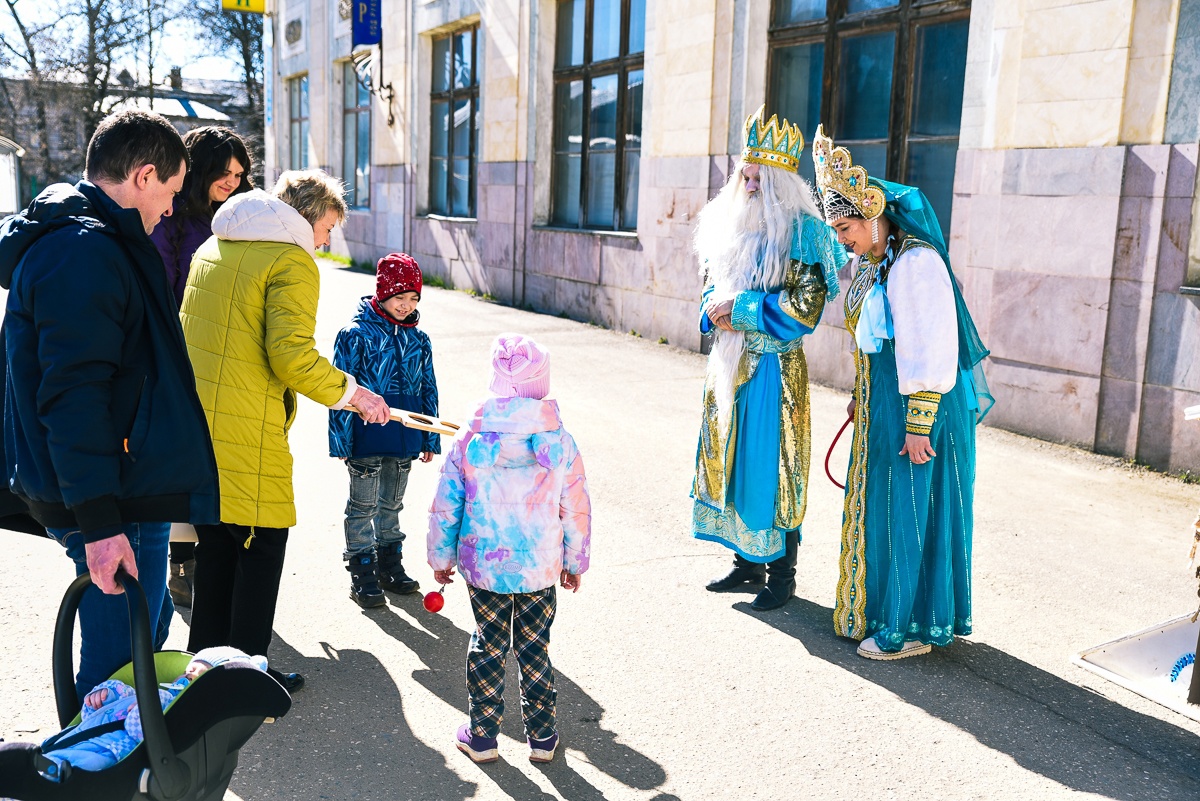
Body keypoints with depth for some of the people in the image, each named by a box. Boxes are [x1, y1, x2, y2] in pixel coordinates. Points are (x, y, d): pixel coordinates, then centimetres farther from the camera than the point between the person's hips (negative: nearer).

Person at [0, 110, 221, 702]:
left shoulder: (72, 238, 17)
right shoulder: (86, 253, -18)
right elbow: (73, 393, -24)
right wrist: (98, 519, -25)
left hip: (128, 492, 11)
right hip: (117, 504, -11)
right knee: (120, 658, -1)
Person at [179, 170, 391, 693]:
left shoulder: (212, 248, 16)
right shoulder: (292, 262, -11)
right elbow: (292, 356, -21)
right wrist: (352, 393, -9)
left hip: (196, 420, 8)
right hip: (246, 432, -8)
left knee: (216, 543, 18)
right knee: (261, 545, 5)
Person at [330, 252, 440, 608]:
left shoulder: (418, 339, 6)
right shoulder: (357, 334, -9)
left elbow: (428, 389, 12)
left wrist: (430, 439, 11)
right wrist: (341, 440, -10)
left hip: (403, 438, 5)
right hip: (367, 435, -5)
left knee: (391, 504, 17)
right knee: (363, 506, 5)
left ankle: (389, 565, 30)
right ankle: (362, 574, 14)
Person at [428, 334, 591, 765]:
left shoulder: (469, 438, -8)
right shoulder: (559, 439, -7)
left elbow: (445, 505, -3)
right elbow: (577, 507, -1)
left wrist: (441, 557, 11)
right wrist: (576, 563, 12)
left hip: (483, 567, 0)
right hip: (541, 569, 0)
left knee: (487, 647, 14)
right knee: (535, 649, 13)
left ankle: (482, 736, 23)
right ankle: (541, 737, 24)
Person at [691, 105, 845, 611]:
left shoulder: (803, 232, -11)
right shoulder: (728, 225, 9)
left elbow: (805, 307, -16)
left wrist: (742, 308, -16)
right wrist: (715, 311, -5)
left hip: (775, 367, -7)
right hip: (729, 361, 7)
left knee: (771, 467, -1)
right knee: (730, 458, 12)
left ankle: (782, 574, 13)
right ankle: (748, 561, 27)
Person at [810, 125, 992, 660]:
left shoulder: (915, 262, -19)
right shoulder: (870, 263, 10)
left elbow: (932, 352, -23)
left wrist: (918, 425, -22)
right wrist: (859, 397, 18)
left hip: (915, 414, -9)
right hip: (878, 410, 9)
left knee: (907, 514, 1)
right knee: (876, 508, 17)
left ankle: (911, 627, 15)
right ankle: (877, 610, 31)